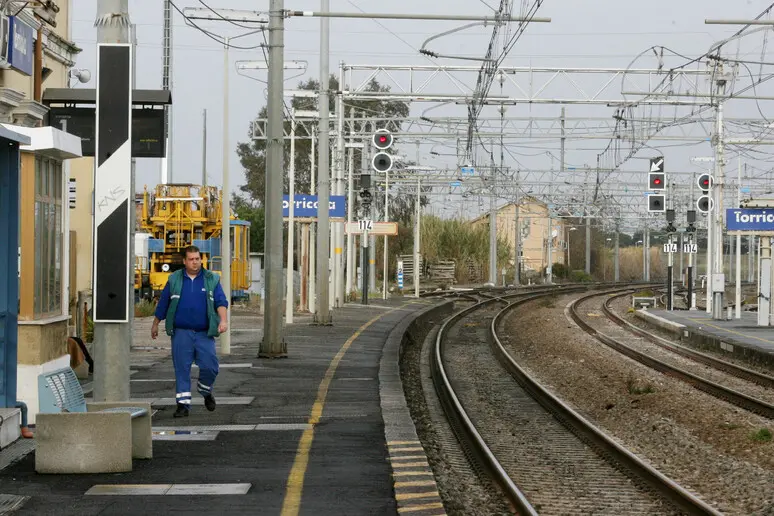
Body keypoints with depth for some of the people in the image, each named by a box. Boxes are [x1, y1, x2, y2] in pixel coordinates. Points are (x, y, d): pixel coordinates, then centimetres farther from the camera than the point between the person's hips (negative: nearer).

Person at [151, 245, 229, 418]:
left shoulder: (211, 280, 5)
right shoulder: (174, 279, 8)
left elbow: (221, 302, -4)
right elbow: (163, 303, 14)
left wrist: (223, 320, -21)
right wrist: (155, 324, 18)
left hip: (204, 334, 0)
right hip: (181, 333, 0)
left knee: (209, 366, -7)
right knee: (182, 369, -2)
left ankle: (205, 390, 23)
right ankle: (183, 404, 4)